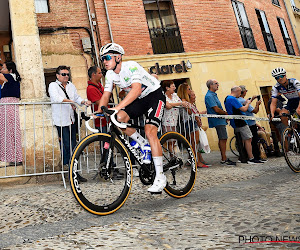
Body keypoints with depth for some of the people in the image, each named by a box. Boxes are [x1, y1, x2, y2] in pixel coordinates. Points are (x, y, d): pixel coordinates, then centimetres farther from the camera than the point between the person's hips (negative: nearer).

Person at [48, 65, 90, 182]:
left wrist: (84, 102, -5)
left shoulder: (71, 85, 16)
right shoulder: (53, 85, -2)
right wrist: (70, 101, -29)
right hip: (61, 121, -6)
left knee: (73, 146, 10)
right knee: (66, 146, -9)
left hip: (71, 120, 6)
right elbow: (55, 98, -20)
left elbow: (77, 98, 15)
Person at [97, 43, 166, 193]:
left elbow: (136, 90, -40)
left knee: (150, 131, -24)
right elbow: (106, 95, 0)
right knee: (119, 118, -21)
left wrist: (117, 107, -50)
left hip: (154, 96, -7)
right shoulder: (110, 74, -4)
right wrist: (99, 112, -19)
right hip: (139, 100, 7)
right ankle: (143, 144, 2)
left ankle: (160, 177, -18)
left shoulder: (131, 67, -26)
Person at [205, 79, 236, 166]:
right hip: (218, 120, -10)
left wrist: (224, 113, 7)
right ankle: (224, 159, -6)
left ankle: (224, 158, 16)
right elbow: (216, 110, -20)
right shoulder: (209, 96, -15)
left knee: (223, 139, 11)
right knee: (223, 139, -9)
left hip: (220, 120, 10)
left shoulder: (213, 95, 18)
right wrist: (226, 113, -7)